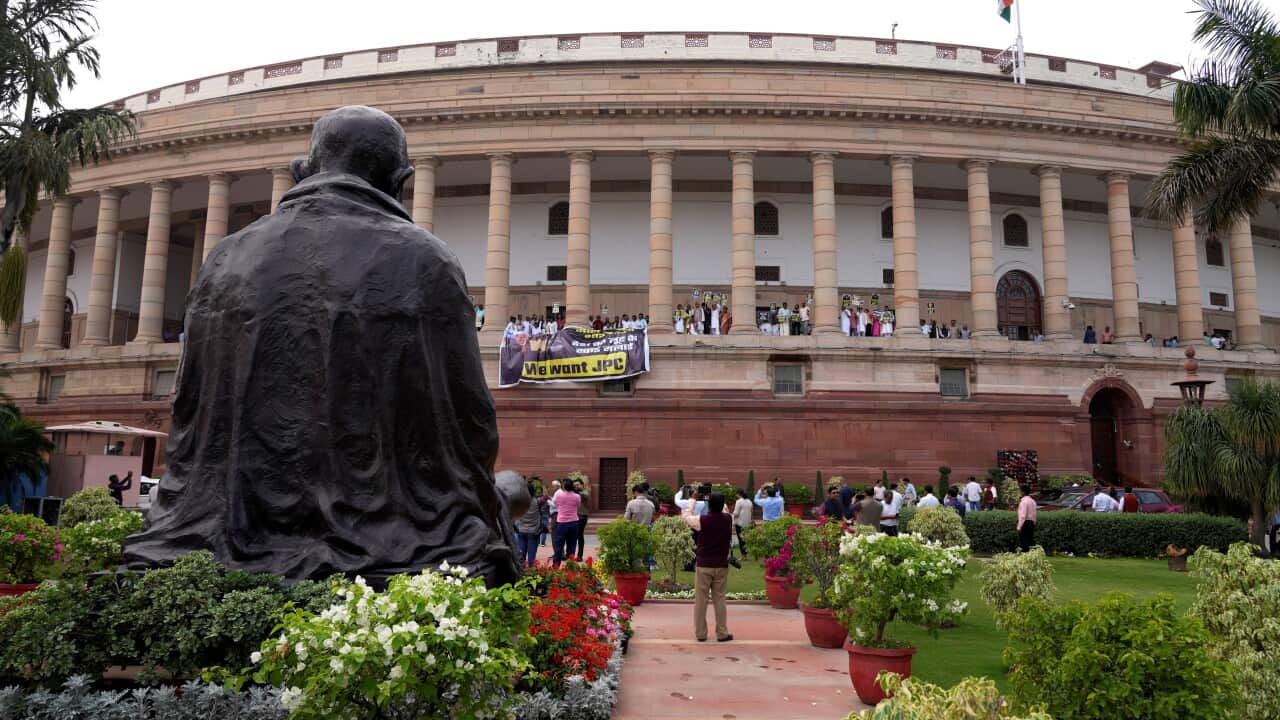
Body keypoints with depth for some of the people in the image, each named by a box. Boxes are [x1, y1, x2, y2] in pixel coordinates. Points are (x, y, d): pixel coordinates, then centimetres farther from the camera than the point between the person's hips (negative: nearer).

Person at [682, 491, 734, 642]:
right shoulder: (728, 519, -5)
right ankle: (722, 633, 11)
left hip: (703, 565, -2)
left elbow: (686, 516, 9)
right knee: (720, 599, 9)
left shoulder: (701, 520, -12)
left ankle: (700, 634, 11)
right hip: (721, 566, 2)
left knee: (700, 600, 6)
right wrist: (718, 502, 24)